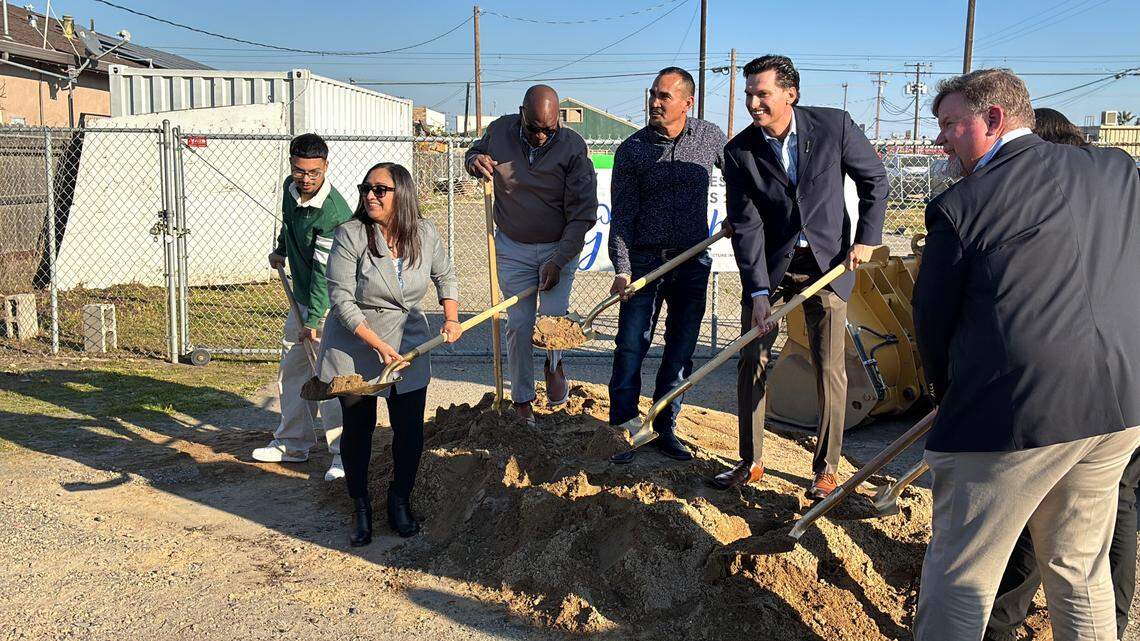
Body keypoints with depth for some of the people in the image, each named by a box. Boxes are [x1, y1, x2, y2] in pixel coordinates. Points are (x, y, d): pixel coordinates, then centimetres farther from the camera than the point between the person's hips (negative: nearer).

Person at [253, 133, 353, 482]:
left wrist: (314, 320, -27)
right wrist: (280, 250, 25)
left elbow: (324, 271, -27)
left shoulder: (333, 213, -27)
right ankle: (294, 442, 29)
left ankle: (344, 452, -1)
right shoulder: (291, 186, -1)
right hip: (302, 298, 9)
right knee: (291, 368, 16)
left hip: (328, 302, -9)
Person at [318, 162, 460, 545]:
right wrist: (378, 345, -23)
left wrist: (451, 318, 0)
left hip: (409, 345, 3)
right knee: (358, 429, 6)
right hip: (355, 348, -3)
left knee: (410, 429, 5)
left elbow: (444, 275, 14)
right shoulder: (350, 235, -17)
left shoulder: (424, 234, -5)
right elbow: (341, 300, -18)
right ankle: (360, 508, 26)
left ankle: (400, 501, 28)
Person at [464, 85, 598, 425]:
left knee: (554, 316, -10)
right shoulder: (500, 131, -7)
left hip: (560, 247, -1)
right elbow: (474, 153, 16)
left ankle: (554, 365, 26)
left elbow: (582, 214, -15)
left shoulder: (572, 147, -15)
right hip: (513, 248, 2)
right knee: (518, 325, 2)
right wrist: (475, 162, -10)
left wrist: (558, 260, -19)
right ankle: (522, 400, 19)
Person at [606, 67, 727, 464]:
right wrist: (622, 269, -15)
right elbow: (622, 216, -6)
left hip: (693, 262, 2)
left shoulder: (710, 137, 1)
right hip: (644, 260, -2)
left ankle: (664, 430, 20)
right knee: (631, 348, -4)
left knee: (680, 352, 7)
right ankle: (623, 429, 9)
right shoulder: (632, 149, -4)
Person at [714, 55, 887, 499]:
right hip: (769, 265, 1)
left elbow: (874, 179, 4)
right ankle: (750, 462, 17)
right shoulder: (740, 151, -8)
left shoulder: (834, 125, -10)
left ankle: (826, 468, 15)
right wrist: (757, 292, -16)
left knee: (830, 370, -1)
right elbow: (745, 225, -11)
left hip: (827, 262, -1)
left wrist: (867, 238, -3)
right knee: (750, 361, 1)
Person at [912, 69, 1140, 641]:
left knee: (960, 575, 5)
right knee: (1080, 567, 22)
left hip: (1014, 413, -6)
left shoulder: (960, 205, -7)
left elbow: (932, 320, -1)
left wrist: (951, 395, 16)